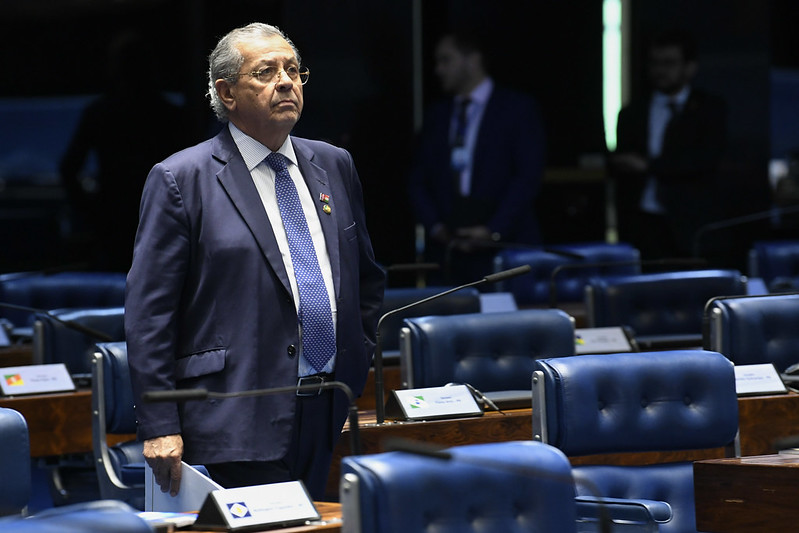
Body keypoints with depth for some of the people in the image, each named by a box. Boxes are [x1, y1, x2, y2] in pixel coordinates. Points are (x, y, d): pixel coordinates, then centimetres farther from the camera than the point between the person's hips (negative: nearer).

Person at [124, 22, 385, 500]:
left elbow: (367, 277, 26)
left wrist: (358, 361, 14)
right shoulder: (181, 180, -4)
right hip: (240, 423, -6)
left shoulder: (335, 167, 14)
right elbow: (148, 313, -7)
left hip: (329, 413, 6)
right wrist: (159, 427, -12)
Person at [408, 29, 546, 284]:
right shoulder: (437, 115, 17)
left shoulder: (518, 108, 2)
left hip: (505, 246, -4)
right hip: (447, 251, 4)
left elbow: (527, 176, -5)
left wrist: (494, 231, -14)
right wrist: (435, 226, -4)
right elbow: (418, 180, 14)